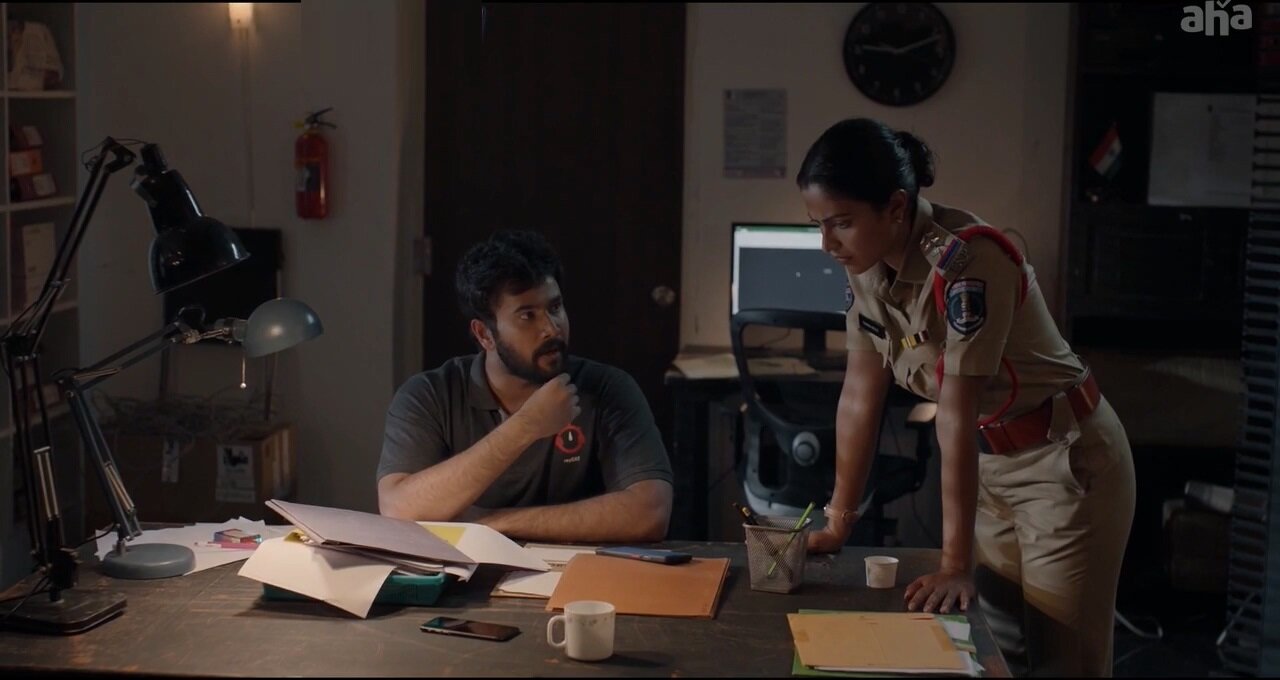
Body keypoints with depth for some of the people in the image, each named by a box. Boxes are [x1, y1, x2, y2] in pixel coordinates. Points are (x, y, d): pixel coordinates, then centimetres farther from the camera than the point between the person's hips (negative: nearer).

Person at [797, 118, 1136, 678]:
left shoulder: (965, 259, -29)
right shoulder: (867, 265, -6)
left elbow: (957, 414, -30)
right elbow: (860, 395, -2)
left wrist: (956, 563, -27)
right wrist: (838, 524, -2)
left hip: (1067, 461, -7)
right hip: (989, 464, 7)